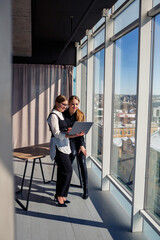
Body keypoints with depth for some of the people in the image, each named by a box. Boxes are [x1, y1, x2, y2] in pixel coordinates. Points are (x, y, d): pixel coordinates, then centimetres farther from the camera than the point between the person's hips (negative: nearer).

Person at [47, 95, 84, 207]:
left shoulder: (61, 114, 18)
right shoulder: (53, 115, -10)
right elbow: (57, 133, -18)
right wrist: (72, 135, -27)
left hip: (64, 145, 9)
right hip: (58, 145, -9)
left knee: (63, 171, 10)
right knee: (67, 170, -10)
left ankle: (60, 195, 19)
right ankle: (60, 195, 3)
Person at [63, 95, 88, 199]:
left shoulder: (81, 114, -4)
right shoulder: (64, 114, -8)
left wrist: (82, 145, -8)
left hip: (79, 139, 2)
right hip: (68, 139, -2)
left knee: (83, 163, -8)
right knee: (73, 153, -29)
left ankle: (85, 189, 5)